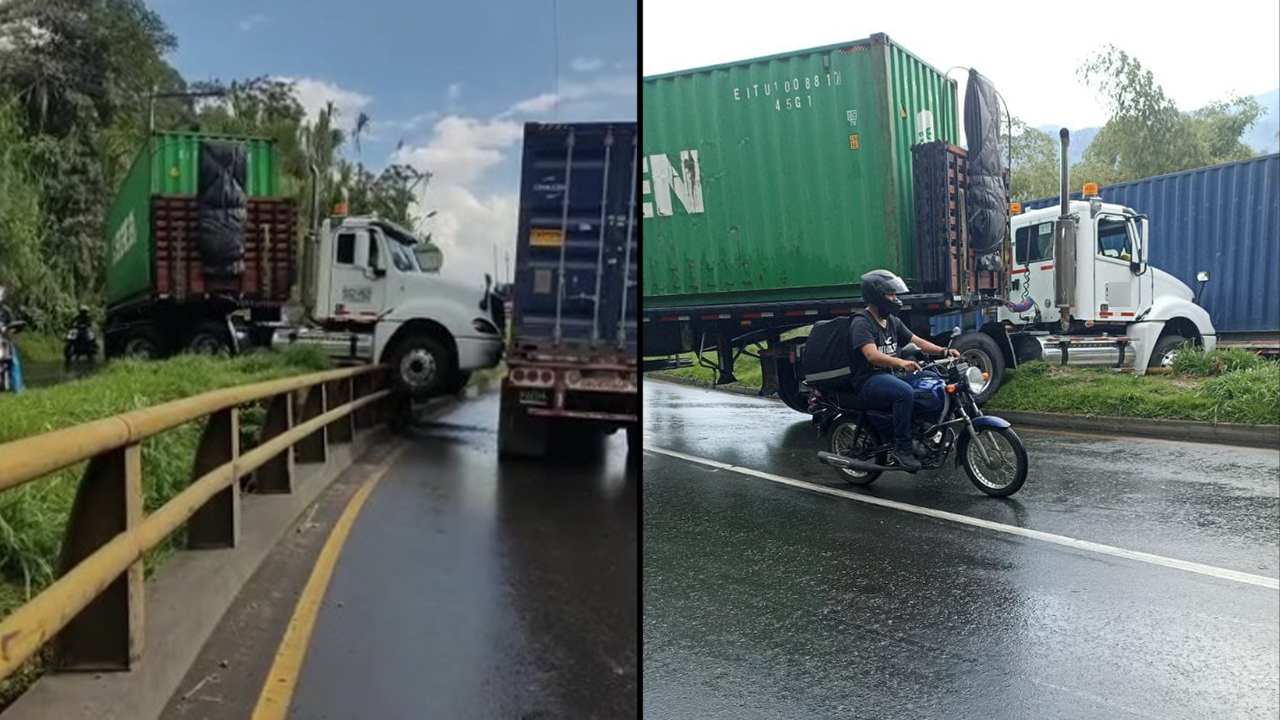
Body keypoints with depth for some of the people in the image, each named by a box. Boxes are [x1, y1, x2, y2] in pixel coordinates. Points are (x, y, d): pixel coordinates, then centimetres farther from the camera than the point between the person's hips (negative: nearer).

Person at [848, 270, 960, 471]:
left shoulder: (892, 321, 15)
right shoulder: (861, 323, -14)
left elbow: (916, 341, 14)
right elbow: (872, 355, -28)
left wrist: (943, 351, -3)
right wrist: (901, 363, -43)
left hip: (888, 377, 9)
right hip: (868, 381, -9)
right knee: (905, 393, -35)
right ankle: (902, 448, -28)